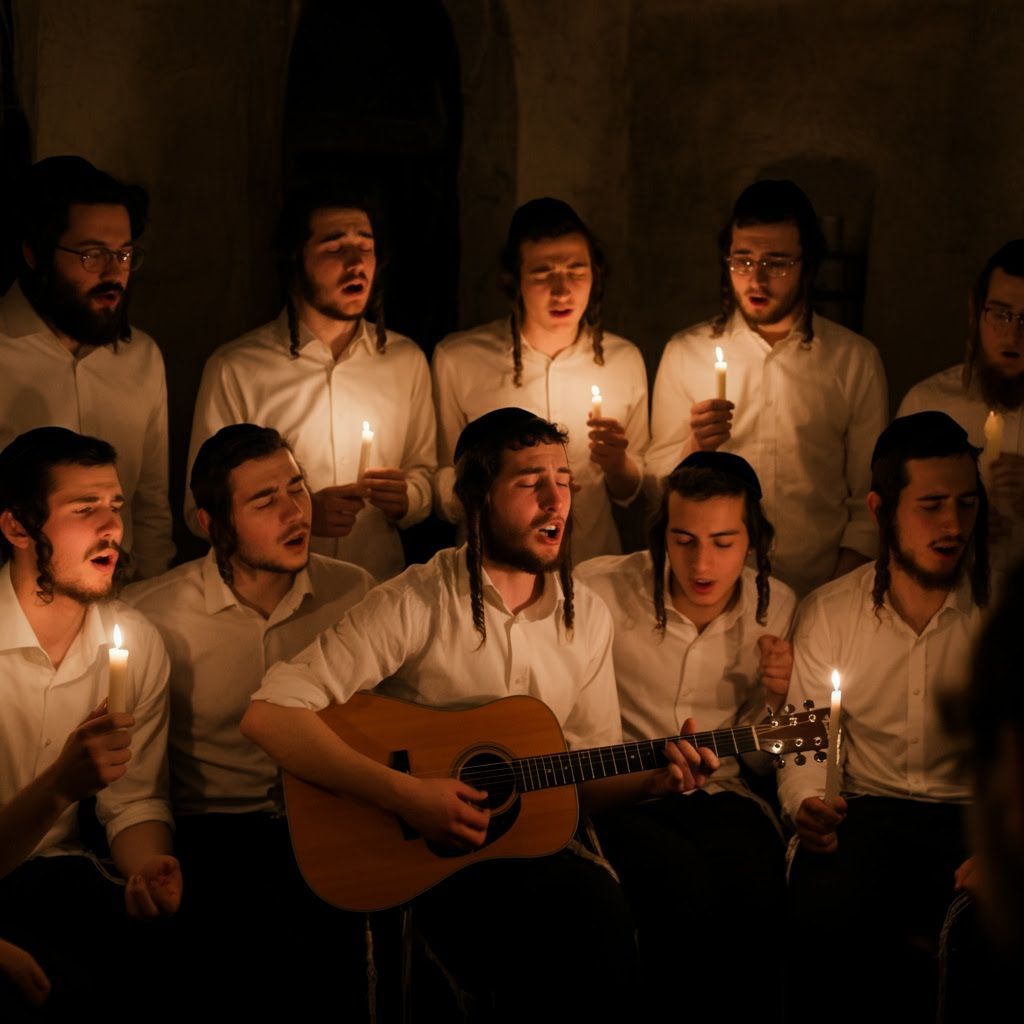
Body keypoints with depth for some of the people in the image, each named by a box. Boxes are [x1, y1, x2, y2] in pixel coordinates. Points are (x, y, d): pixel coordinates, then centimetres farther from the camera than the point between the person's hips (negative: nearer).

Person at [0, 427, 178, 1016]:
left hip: (59, 878, 5)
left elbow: (135, 801, 5)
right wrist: (61, 786, -34)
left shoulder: (137, 641, 1)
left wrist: (149, 868, -17)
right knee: (70, 988, -30)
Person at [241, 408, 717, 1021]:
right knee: (594, 903, -29)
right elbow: (269, 715, -18)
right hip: (418, 856, -5)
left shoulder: (588, 617, 8)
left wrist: (652, 777, -7)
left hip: (534, 843, 5)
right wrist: (405, 793, -23)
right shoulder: (417, 603, -11)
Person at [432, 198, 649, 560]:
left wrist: (617, 465, -7)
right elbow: (442, 491, 2)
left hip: (595, 568, 2)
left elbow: (631, 494, 13)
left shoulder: (625, 360, 4)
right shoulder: (456, 359, -4)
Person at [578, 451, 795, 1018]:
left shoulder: (777, 609, 4)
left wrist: (774, 696, -7)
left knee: (762, 883, -29)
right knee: (687, 885, -32)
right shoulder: (599, 591, -9)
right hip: (617, 796, -2)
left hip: (718, 796, 3)